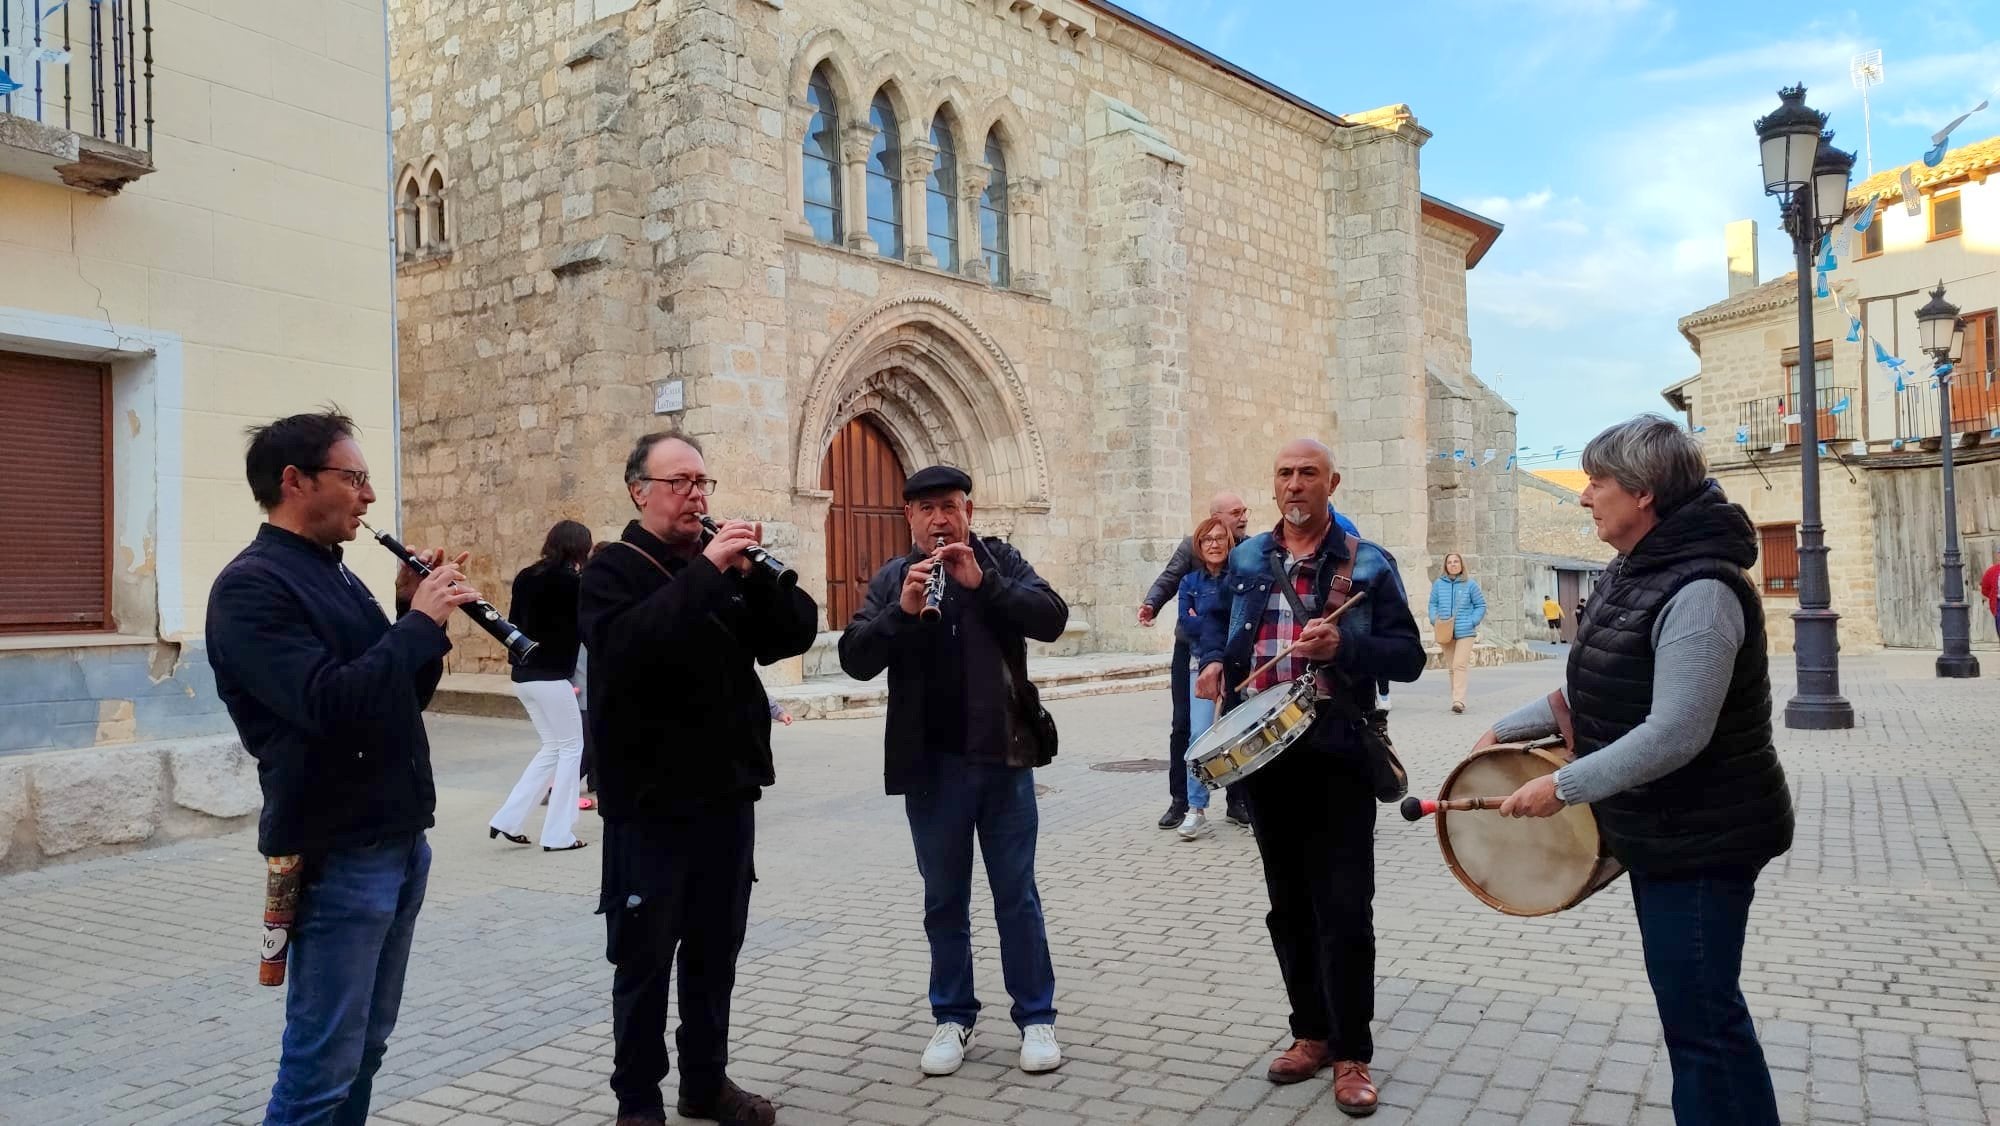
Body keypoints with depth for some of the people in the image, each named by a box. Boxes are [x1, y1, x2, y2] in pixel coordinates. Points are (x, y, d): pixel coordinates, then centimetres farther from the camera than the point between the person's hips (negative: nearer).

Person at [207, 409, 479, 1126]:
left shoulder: (338, 575, 14)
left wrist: (419, 614, 1)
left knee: (366, 1047, 17)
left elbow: (405, 698, 16)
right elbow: (333, 704, -28)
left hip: (400, 840, 9)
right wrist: (420, 620, -18)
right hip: (336, 856, -9)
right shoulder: (250, 587, -14)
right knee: (323, 1064, -1)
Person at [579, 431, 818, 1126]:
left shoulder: (728, 564, 10)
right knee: (646, 957, 6)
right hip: (650, 802, -5)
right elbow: (625, 646, -27)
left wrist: (756, 573, -16)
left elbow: (797, 634, -1)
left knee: (716, 950, 15)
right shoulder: (613, 570, -6)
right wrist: (704, 571, -29)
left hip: (728, 795, 5)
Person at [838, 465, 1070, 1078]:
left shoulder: (1000, 561, 3)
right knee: (945, 899, 12)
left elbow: (1052, 618, -10)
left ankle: (1036, 1016, 21)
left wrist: (981, 582, -20)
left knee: (1017, 895, 9)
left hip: (1003, 756, -1)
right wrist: (902, 609, -22)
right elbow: (855, 659, -7)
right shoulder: (892, 579, 3)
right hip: (931, 764, 1)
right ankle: (952, 1017, 26)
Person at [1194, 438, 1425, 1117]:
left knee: (1343, 909, -2)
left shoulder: (1367, 565, -2)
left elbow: (1408, 656, -4)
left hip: (1337, 756, -4)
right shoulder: (1246, 559, 9)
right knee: (1288, 905, 13)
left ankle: (1351, 1054, 12)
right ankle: (1312, 1032, 29)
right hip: (1263, 754, 4)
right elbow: (1216, 617, 26)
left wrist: (1344, 645, -21)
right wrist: (1211, 662, 4)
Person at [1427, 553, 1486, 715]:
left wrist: (1471, 622, -8)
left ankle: (1459, 701, -21)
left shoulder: (1470, 584, 0)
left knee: (1459, 665, -15)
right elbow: (1433, 604, 12)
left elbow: (1481, 605, 4)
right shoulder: (1438, 584, 7)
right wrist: (1434, 621, -4)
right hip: (1445, 633, 4)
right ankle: (1456, 700, 19)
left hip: (1465, 633, -3)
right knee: (1451, 667, 10)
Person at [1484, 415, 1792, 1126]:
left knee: (1698, 1013, 0)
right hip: (1661, 830, 10)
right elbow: (1598, 691, 17)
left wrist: (1562, 787, -25)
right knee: (1690, 1003, 21)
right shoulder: (1629, 575, 7)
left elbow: (1675, 734, -29)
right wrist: (1508, 730, 13)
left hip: (1704, 839, -10)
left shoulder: (1699, 591, -24)